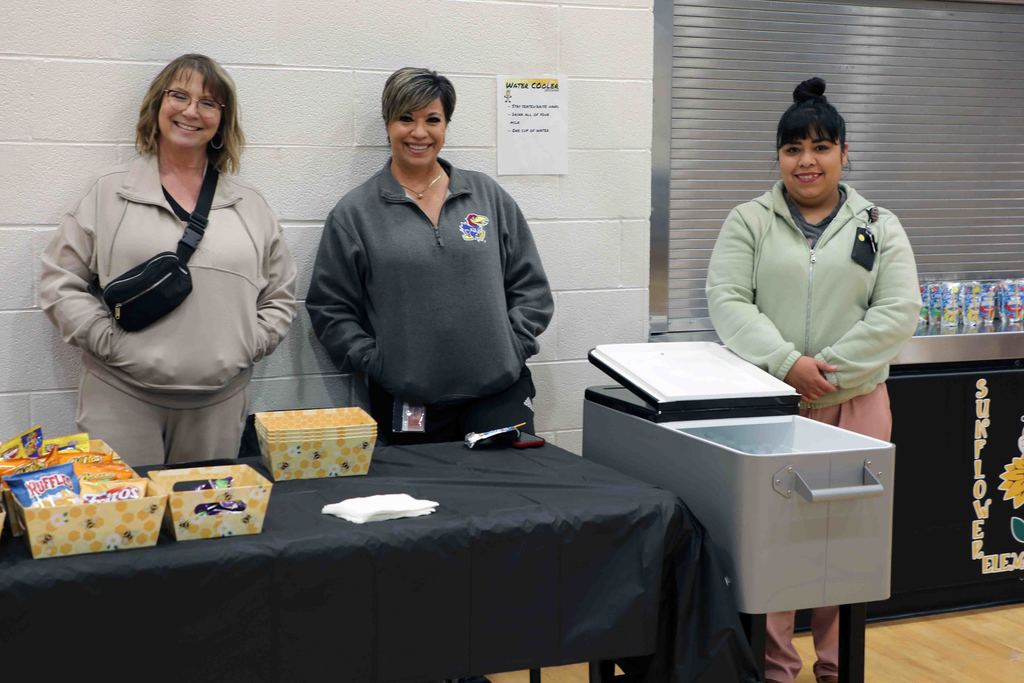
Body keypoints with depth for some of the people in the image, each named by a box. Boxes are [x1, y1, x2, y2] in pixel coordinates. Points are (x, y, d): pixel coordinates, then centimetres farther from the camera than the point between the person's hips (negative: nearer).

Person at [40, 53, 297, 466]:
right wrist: (108, 341, -8)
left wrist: (247, 347, 1)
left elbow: (280, 297, 17)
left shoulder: (250, 207, 13)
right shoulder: (109, 194, 5)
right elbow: (60, 281, 3)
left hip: (219, 402, 3)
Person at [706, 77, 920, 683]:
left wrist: (829, 369, -11)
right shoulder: (749, 222, 5)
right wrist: (787, 362, -18)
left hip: (855, 403, 1)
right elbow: (728, 301, -5)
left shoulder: (879, 227, 7)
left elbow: (899, 311, -1)